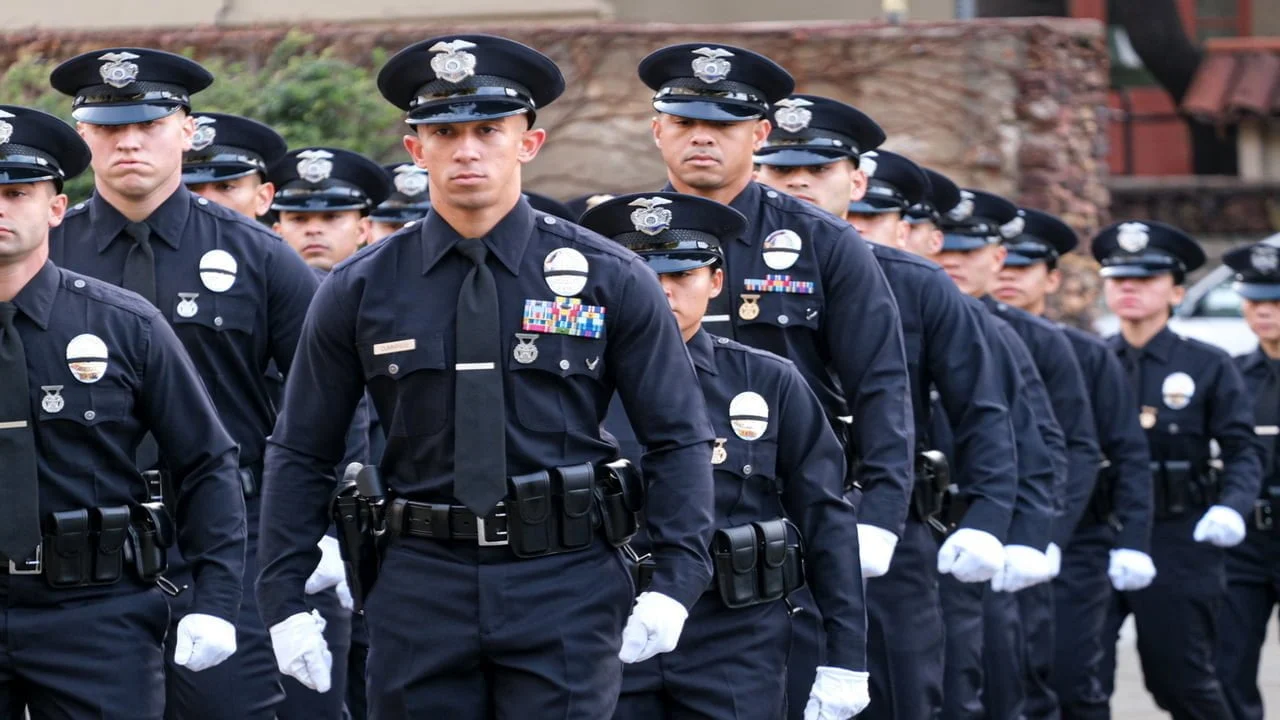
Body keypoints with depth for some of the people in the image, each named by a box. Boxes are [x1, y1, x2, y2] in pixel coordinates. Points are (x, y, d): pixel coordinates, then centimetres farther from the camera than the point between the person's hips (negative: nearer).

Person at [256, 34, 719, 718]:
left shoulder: (611, 278, 2)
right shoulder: (357, 291, 5)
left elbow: (678, 440, 3)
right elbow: (299, 455, 10)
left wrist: (675, 584, -7)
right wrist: (284, 601, 4)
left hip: (566, 585, -2)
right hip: (420, 584, 2)